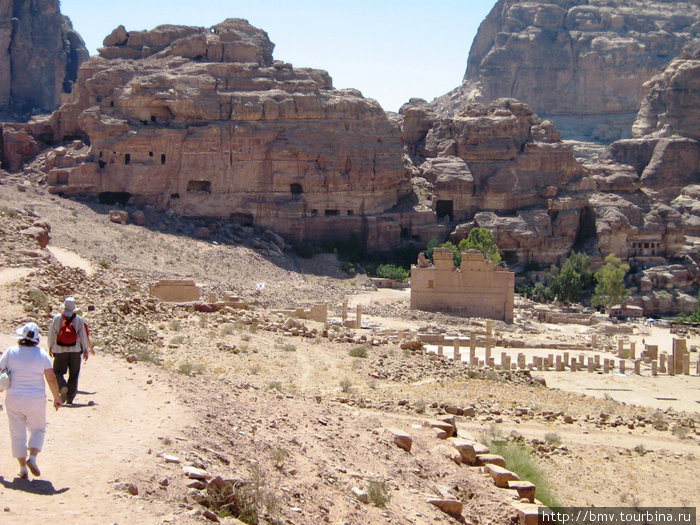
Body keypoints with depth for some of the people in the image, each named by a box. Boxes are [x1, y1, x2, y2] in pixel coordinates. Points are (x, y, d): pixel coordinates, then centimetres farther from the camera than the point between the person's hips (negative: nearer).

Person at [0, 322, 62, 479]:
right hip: (36, 398, -1)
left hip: (13, 399, 1)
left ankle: (23, 468, 10)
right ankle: (32, 458, -4)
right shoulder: (42, 354, -6)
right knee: (38, 429, 17)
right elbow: (51, 379, -10)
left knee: (18, 433, 11)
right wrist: (57, 398, -1)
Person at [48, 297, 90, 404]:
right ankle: (70, 398, 6)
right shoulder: (79, 319, -1)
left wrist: (50, 347, 16)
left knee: (58, 371, 10)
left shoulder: (57, 318, -1)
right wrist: (86, 349, 8)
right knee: (74, 374, 9)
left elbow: (51, 334, 3)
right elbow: (83, 335, 0)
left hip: (60, 350, -1)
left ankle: (62, 386, -20)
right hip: (75, 351, 1)